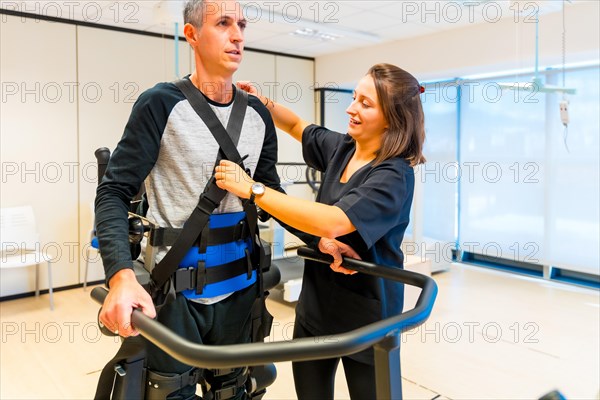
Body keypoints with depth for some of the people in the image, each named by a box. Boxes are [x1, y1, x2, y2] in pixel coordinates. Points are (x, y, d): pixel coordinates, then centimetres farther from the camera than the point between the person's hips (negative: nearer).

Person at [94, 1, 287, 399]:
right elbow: (114, 194, -13)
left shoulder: (258, 113, 4)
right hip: (174, 291, -4)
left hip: (239, 287, 5)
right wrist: (122, 277, -29)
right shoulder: (162, 105, -10)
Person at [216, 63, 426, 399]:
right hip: (315, 304, 7)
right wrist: (263, 102, 2)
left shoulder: (394, 176, -21)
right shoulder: (340, 148, 1)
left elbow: (331, 222, -34)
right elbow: (298, 126, 21)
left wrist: (252, 188, -30)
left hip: (365, 316, -6)